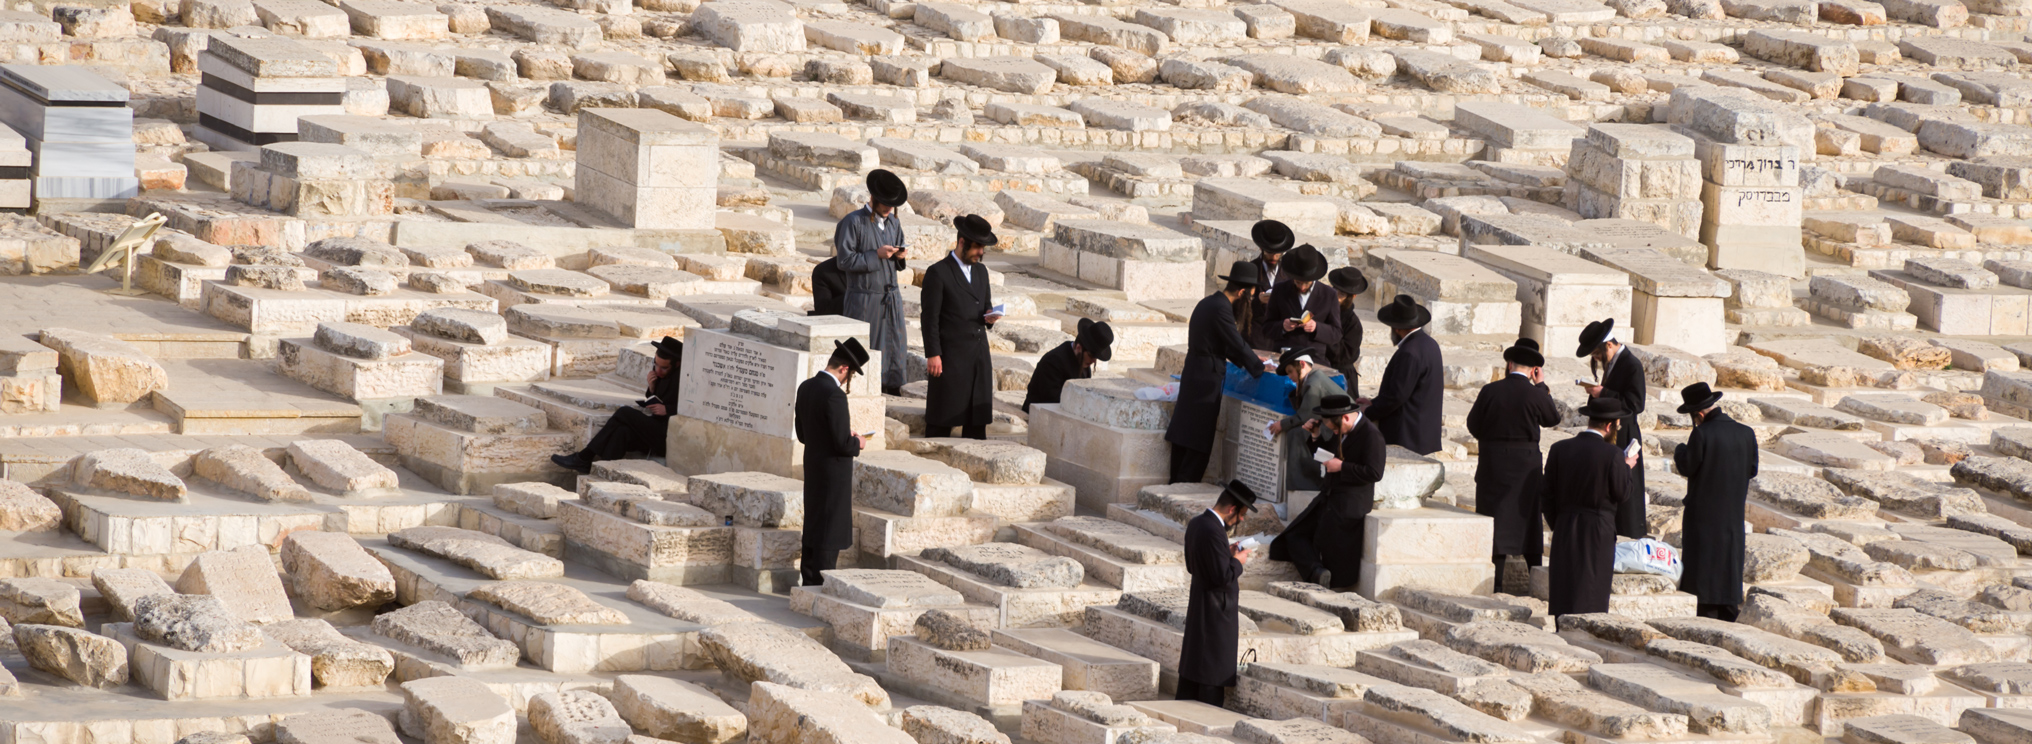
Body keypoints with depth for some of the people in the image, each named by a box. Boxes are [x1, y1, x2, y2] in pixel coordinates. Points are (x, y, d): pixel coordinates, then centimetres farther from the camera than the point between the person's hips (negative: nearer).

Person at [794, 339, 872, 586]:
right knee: (830, 531, 0)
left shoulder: (806, 388, 4)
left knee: (813, 527, 17)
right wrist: (858, 443, -2)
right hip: (834, 472, -9)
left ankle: (810, 581, 24)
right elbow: (842, 444, -24)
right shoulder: (834, 395, -23)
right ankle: (822, 584, 3)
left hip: (813, 469, 9)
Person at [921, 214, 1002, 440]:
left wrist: (990, 317, 0)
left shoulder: (981, 271, 17)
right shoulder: (938, 273, -5)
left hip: (979, 357, 7)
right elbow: (930, 318, -8)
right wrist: (932, 355, -13)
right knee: (942, 421, -4)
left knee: (977, 420, 7)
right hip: (951, 358, -7)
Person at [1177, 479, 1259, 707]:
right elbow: (1222, 577, -25)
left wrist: (1227, 555, 8)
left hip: (1197, 608, 9)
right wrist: (1237, 561, -7)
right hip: (1217, 611, -9)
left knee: (1191, 666, 16)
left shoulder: (1196, 524, 5)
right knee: (1215, 671, -1)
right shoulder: (1213, 532, -25)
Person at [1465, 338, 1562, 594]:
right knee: (1529, 518, 14)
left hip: (1493, 465, -1)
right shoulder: (1536, 395, -10)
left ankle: (1495, 580, -2)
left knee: (1494, 518, 3)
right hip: (1527, 466, 1)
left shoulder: (1490, 391, -9)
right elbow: (1553, 418, 7)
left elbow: (1473, 425, -1)